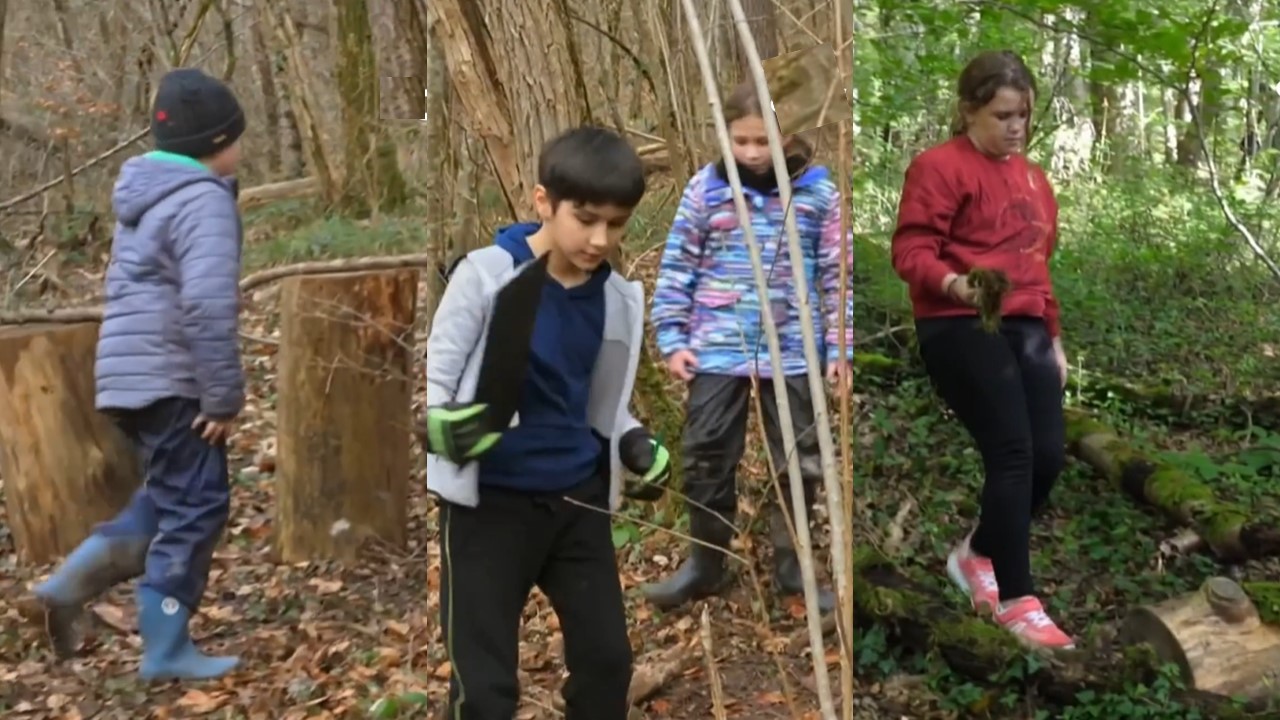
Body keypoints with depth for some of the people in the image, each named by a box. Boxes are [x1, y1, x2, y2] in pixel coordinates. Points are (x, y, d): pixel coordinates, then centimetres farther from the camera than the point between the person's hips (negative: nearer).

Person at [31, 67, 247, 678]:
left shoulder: (148, 195, 17)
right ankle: (166, 651, 7)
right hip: (169, 379, -9)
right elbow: (206, 305, -25)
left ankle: (71, 582, 11)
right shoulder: (203, 200, -14)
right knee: (194, 506, -1)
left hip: (134, 374, 10)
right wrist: (224, 396, -20)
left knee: (168, 497, 20)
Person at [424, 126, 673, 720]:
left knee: (607, 656, 14)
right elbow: (434, 375, -10)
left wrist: (633, 442, -5)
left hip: (578, 496, 5)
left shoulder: (617, 297, 0)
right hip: (488, 500, -4)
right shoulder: (486, 274, -15)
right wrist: (439, 424, -31)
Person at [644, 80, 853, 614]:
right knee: (707, 459, 6)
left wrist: (840, 346, -2)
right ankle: (705, 563, 23)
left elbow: (837, 273, 2)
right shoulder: (705, 187, 0)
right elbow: (677, 267, 3)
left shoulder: (818, 190, -2)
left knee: (798, 462, 9)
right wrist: (672, 339, -1)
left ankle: (790, 566, 25)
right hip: (717, 350, 0)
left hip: (794, 352, 0)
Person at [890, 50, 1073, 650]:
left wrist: (1054, 338, 22)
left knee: (1048, 455, -1)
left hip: (1025, 328, 8)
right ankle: (1017, 601, -4)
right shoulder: (939, 166, -4)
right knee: (1012, 453, -14)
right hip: (960, 327, -8)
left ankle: (977, 555, 24)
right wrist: (955, 284, -31)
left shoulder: (1032, 176, 22)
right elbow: (910, 250, -12)